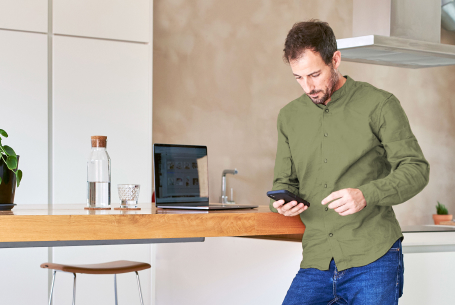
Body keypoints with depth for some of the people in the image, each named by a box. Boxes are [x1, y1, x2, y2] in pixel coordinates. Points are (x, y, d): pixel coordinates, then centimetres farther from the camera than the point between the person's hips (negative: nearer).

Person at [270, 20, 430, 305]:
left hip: (372, 260, -4)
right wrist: (281, 203, -5)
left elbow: (416, 168, -4)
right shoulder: (289, 116, 13)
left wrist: (366, 195, -20)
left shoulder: (378, 104, -1)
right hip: (316, 264, 4)